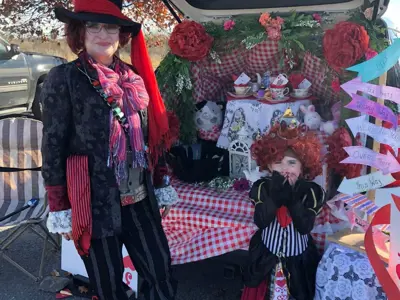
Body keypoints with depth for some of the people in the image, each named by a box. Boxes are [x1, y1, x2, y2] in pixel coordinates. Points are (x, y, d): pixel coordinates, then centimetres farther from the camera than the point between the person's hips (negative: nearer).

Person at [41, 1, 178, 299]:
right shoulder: (64, 78, -7)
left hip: (139, 197, 5)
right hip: (94, 198, -4)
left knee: (162, 273, 9)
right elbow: (53, 145, -7)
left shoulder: (134, 76, 8)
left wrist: (161, 183, 15)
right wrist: (59, 207, -7)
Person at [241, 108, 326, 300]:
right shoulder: (262, 187, -13)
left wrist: (293, 197, -28)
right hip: (266, 257, 1)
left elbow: (305, 227, -22)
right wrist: (275, 193, -29)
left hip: (298, 259, 0)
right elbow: (261, 221, -25)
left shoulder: (311, 191, -15)